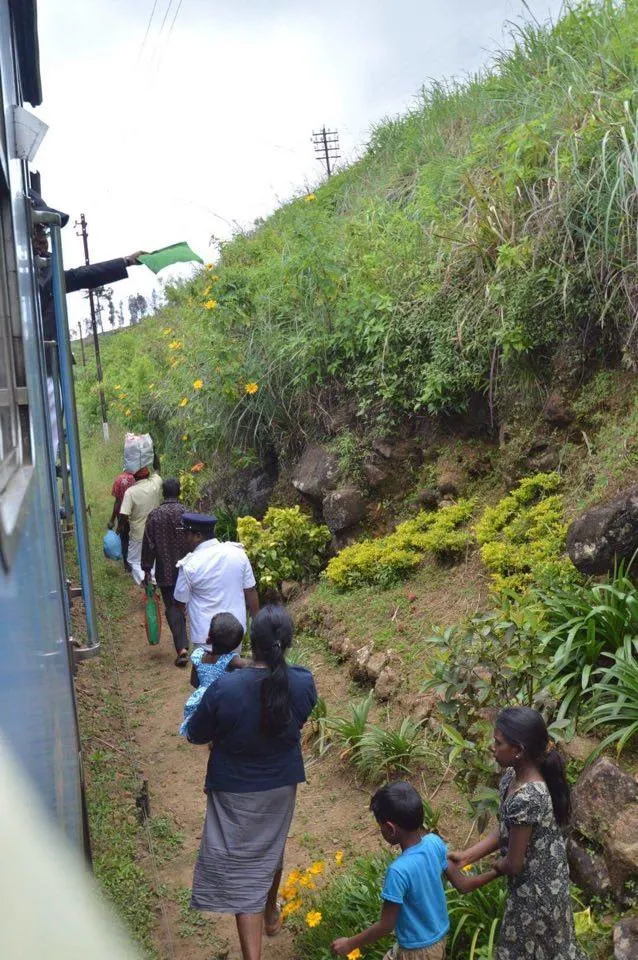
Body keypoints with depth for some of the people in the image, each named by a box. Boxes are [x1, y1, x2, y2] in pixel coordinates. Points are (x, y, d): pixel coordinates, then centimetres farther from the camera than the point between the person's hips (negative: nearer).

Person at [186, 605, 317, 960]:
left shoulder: (224, 688, -29)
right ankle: (271, 913, 54)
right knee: (272, 849, 30)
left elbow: (196, 735, -12)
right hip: (282, 784, 4)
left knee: (242, 870, 8)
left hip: (235, 791, -4)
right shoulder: (304, 682, -20)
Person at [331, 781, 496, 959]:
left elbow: (385, 925, -23)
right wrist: (495, 872, 13)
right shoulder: (435, 842, -14)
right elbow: (462, 884, -3)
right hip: (439, 940, 7)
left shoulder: (399, 871, -33)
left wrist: (350, 944, -10)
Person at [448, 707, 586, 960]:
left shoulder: (525, 799, -35)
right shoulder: (513, 777, -6)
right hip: (545, 883, 8)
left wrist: (496, 866, -2)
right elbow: (505, 832, 5)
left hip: (535, 890, -8)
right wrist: (466, 856, -1)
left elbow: (513, 863, -24)